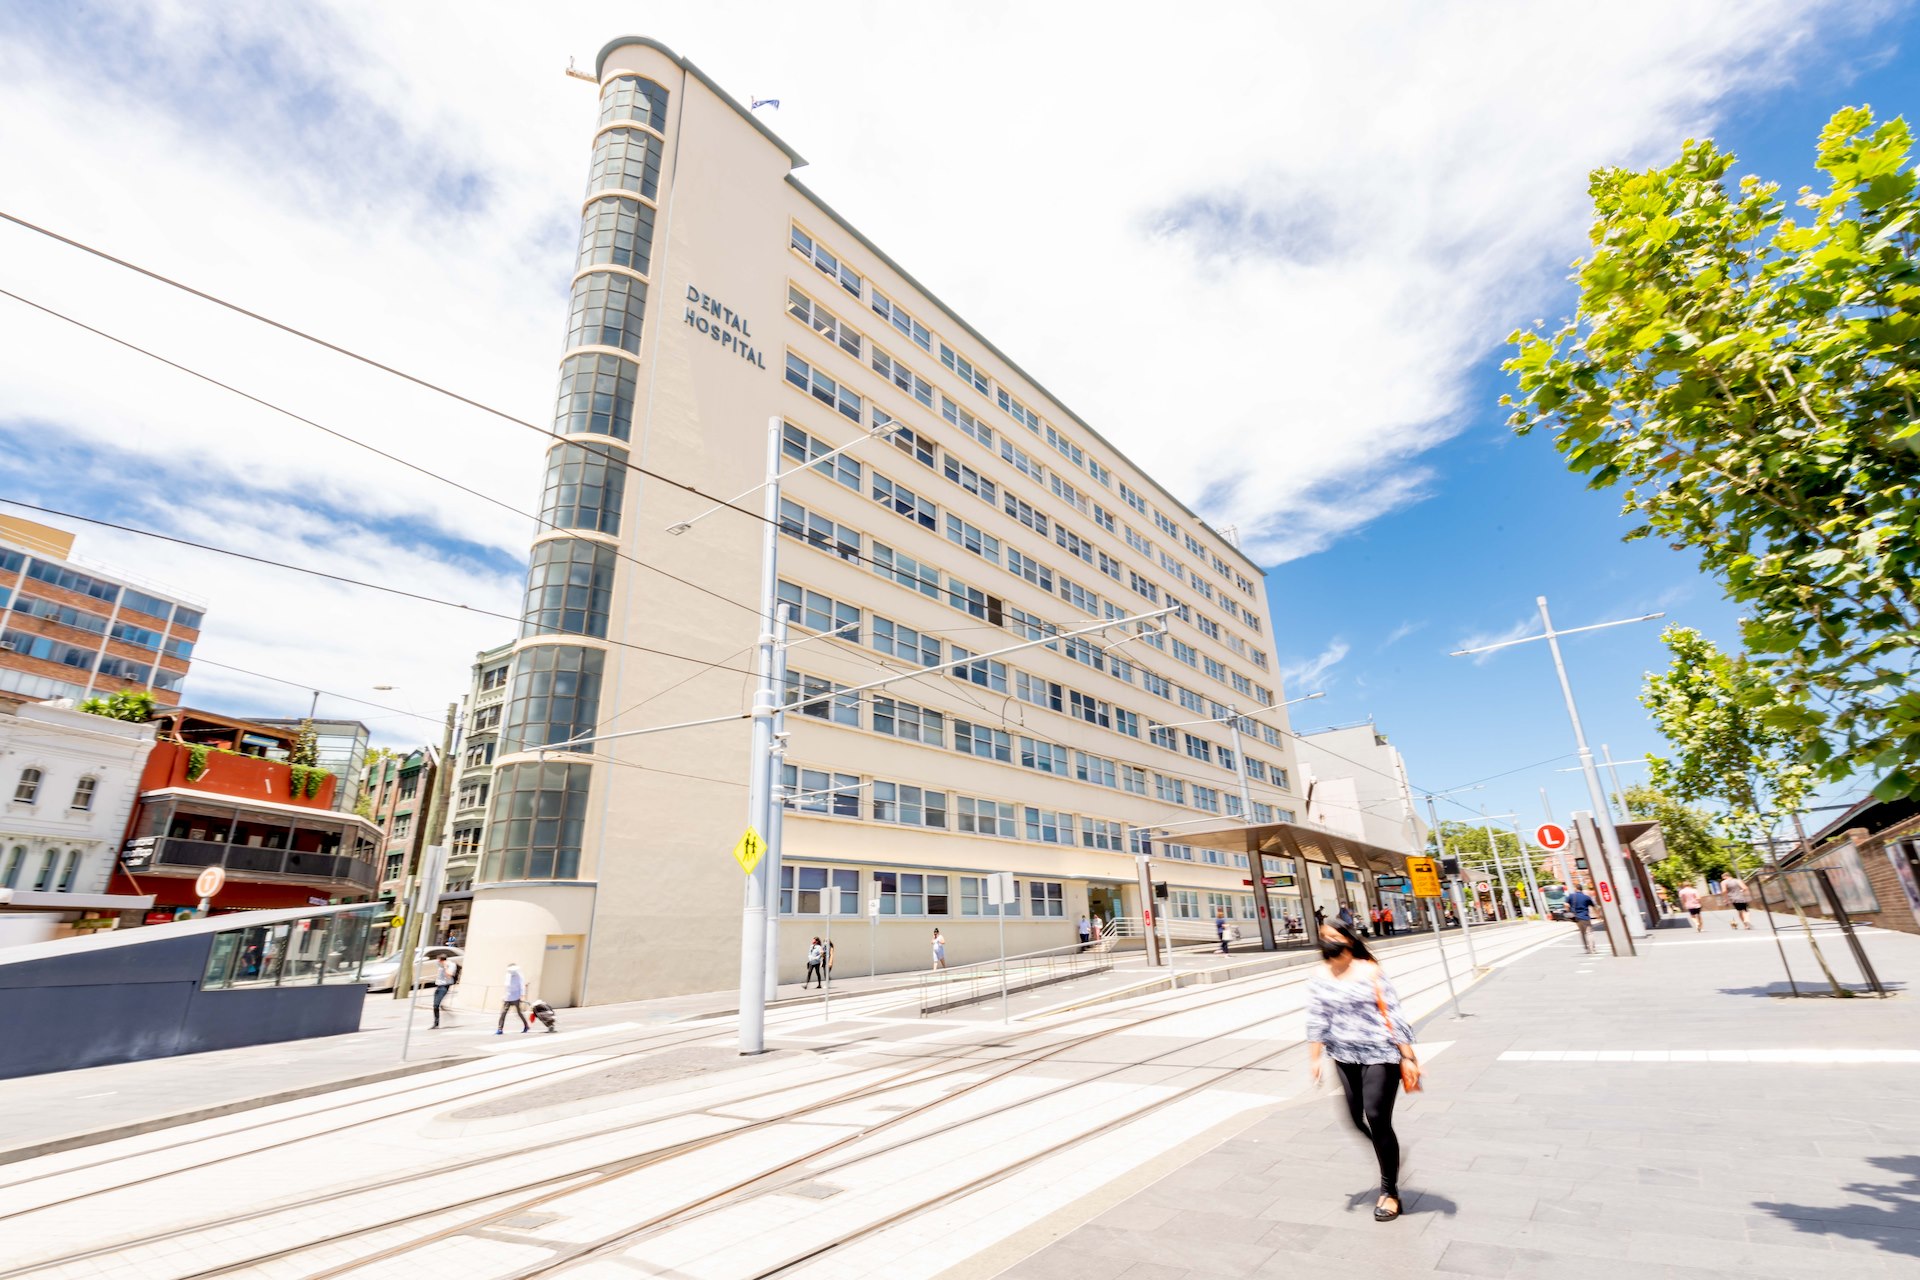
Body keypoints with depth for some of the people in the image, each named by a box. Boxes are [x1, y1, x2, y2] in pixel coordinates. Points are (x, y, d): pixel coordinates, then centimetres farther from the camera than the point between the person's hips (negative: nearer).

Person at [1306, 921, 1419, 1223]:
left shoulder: (1370, 971, -7)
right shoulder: (1319, 979, 2)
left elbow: (1394, 1014, -6)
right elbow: (1316, 1019, 0)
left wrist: (1407, 1057, -9)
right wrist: (1314, 1056, -7)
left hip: (1380, 1054, -4)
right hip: (1345, 1057, 4)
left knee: (1377, 1119, -6)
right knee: (1357, 1118, 9)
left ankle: (1390, 1192, 13)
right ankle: (1390, 1156, 41)